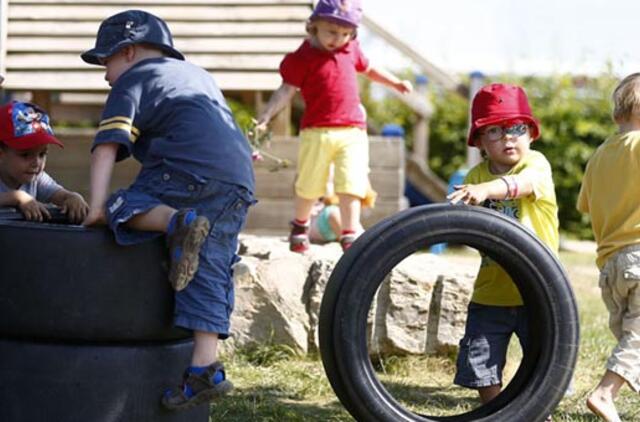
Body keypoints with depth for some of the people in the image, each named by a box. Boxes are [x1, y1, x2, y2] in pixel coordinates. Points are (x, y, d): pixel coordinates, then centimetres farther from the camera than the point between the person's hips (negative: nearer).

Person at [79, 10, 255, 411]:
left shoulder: (132, 81, 12)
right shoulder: (198, 73, 35)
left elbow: (108, 146, -1)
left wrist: (98, 205, -6)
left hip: (193, 169, -7)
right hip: (240, 183, 7)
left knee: (123, 207, -3)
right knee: (210, 272, 5)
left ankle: (176, 223, -30)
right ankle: (206, 369, -3)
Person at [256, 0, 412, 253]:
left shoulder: (351, 50, 11)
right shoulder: (304, 57, -5)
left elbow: (368, 69, 31)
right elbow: (286, 91, -7)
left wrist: (395, 83, 39)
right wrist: (264, 117, -18)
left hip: (353, 130, 3)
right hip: (317, 131, -3)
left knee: (351, 185, -8)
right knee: (309, 186, 9)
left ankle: (350, 234, -6)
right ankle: (300, 225, 34)